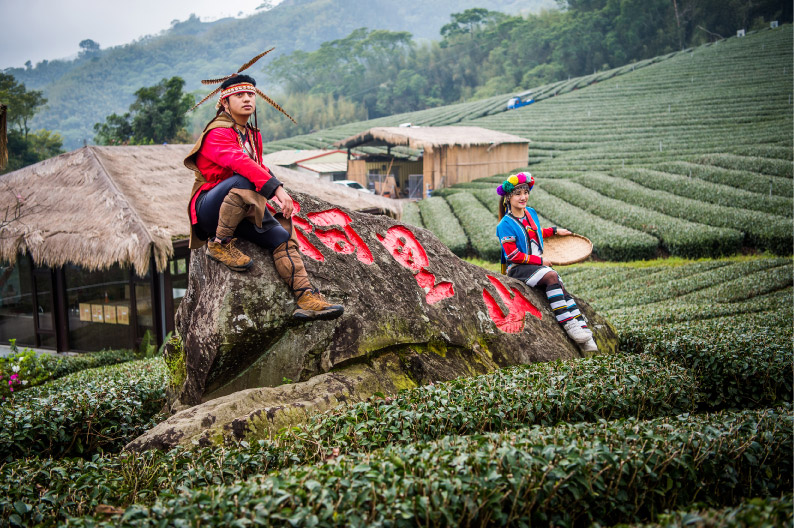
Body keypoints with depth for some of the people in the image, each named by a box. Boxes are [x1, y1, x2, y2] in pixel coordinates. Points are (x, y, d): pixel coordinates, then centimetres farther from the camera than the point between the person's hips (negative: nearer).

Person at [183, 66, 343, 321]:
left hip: (240, 213, 8)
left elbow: (258, 168, 25)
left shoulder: (253, 135, 16)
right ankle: (219, 244, -21)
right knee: (242, 183, -37)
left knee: (282, 236, -12)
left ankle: (306, 298, -17)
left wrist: (278, 199, 5)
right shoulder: (217, 133, -13)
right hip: (209, 208, -8)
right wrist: (276, 188, -41)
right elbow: (240, 162, -30)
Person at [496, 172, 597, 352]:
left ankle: (582, 330, -23)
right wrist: (540, 261, -13)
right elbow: (513, 255, -15)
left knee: (561, 288, -16)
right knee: (551, 276, -32)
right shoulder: (505, 225, -11)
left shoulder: (531, 213, 12)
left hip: (538, 264, 7)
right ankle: (568, 325, -32)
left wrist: (554, 231, 32)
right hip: (518, 268, -7)